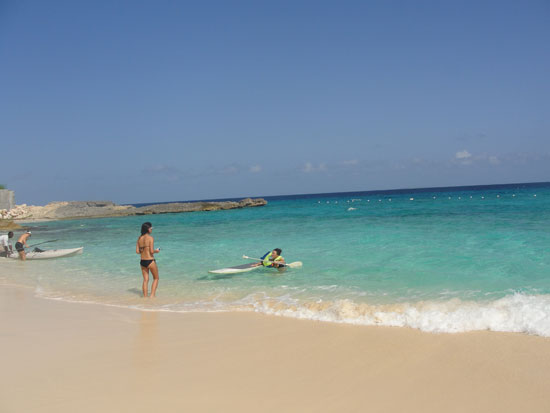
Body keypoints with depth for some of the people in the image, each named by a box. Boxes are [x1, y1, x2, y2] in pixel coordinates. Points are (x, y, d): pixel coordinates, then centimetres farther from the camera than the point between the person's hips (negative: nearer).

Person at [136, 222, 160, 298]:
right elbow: (152, 251, -19)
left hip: (142, 261, 5)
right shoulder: (150, 238, -13)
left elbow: (137, 251, 4)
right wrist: (156, 251, 1)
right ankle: (152, 295, 5)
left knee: (145, 280, 14)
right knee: (156, 278, 13)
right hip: (150, 261, -5)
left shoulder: (139, 238, 4)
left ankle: (145, 297, 15)